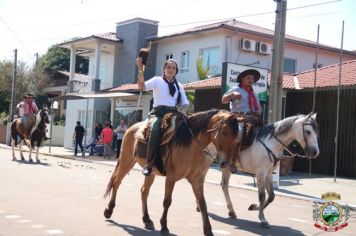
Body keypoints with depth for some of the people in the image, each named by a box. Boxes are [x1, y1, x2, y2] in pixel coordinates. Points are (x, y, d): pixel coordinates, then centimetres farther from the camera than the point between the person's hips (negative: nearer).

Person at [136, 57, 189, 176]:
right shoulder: (157, 80, 8)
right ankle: (149, 164, -31)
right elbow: (142, 86, -9)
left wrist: (182, 112, -3)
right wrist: (140, 69, -21)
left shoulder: (179, 86, 19)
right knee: (156, 130, -36)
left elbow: (185, 103, 19)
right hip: (158, 112, -4)